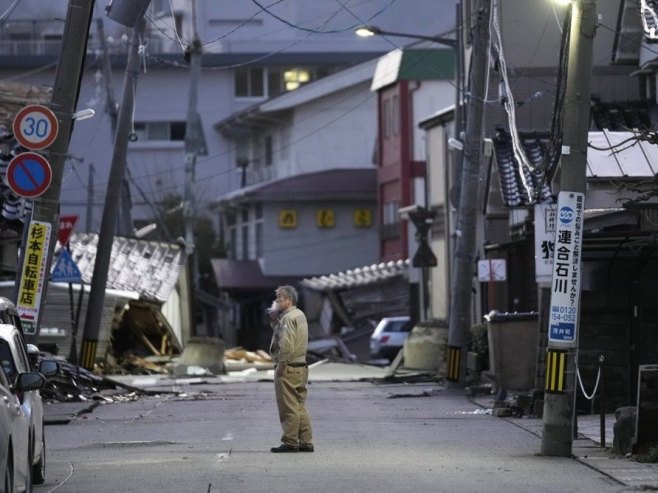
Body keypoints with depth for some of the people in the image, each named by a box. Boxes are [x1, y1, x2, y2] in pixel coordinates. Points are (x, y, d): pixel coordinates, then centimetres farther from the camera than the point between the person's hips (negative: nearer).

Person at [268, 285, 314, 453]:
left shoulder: (288, 317, -15)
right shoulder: (299, 315, 17)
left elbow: (287, 343, -25)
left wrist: (282, 364, -19)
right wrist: (274, 320, 11)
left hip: (288, 369, -10)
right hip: (301, 367, 10)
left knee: (289, 408, -6)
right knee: (300, 407, 13)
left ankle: (290, 442, -5)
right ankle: (306, 442, 14)